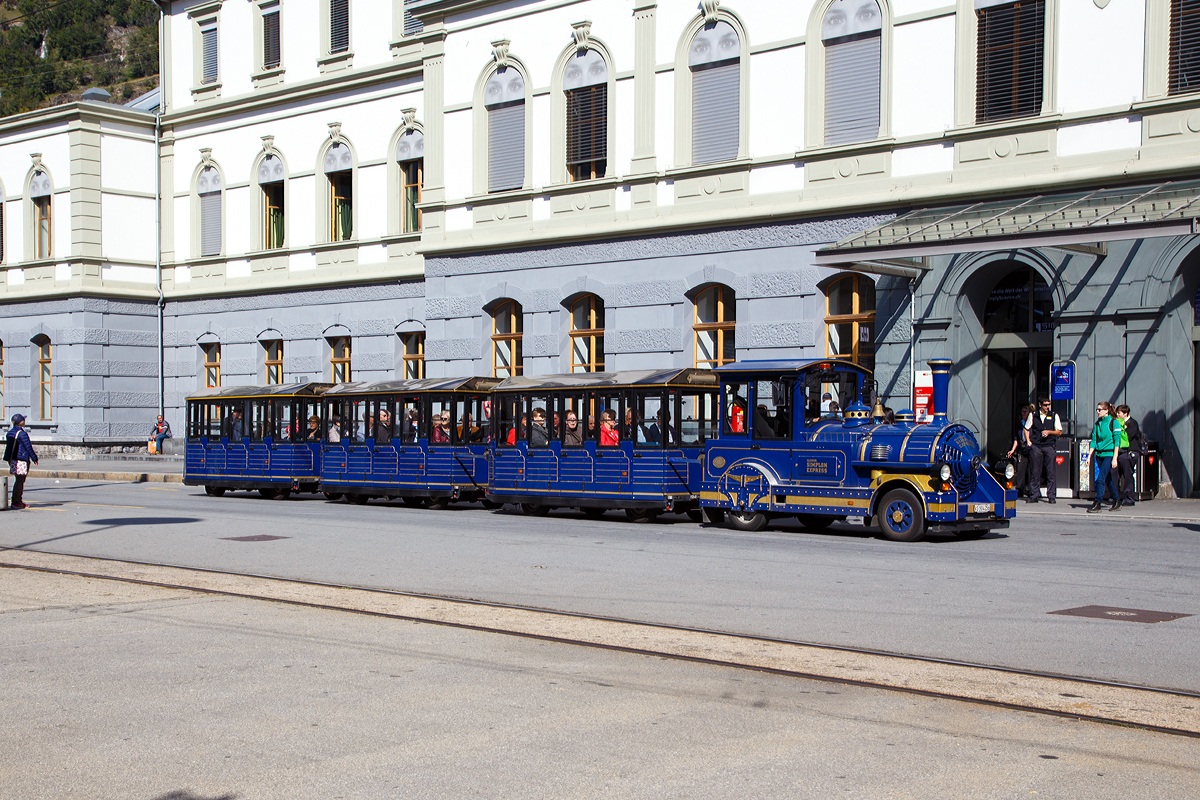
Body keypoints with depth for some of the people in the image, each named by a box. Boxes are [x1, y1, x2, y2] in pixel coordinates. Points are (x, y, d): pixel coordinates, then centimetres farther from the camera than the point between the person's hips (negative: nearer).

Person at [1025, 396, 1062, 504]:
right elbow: (1026, 429, 19)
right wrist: (1029, 441, 6)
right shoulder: (1033, 415, 9)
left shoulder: (1054, 416, 8)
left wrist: (1049, 432, -7)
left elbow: (1059, 432, 10)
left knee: (1051, 472, -4)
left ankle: (1051, 496, 1)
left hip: (1049, 446, 0)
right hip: (1035, 446, 0)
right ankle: (1034, 495, 7)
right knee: (1035, 472, 1)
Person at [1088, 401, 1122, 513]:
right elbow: (1094, 441, 14)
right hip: (1099, 454, 6)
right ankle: (1117, 502, 22)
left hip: (1109, 454, -6)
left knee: (1100, 478, -13)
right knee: (1108, 480, 12)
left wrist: (1114, 458, -15)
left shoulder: (1114, 422, -8)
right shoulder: (1097, 423, 11)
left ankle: (1097, 503, -11)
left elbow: (1117, 442, -11)